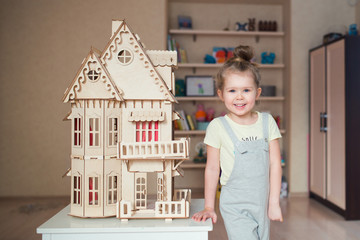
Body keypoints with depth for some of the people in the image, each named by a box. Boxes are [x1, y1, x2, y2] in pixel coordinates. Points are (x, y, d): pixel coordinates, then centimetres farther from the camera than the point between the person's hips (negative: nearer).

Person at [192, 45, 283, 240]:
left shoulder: (267, 122, -1)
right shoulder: (218, 127, -9)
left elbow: (275, 163, 1)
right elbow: (212, 169, -3)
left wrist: (274, 203, -1)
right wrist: (209, 207, 1)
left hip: (262, 204, 4)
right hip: (235, 207, -3)